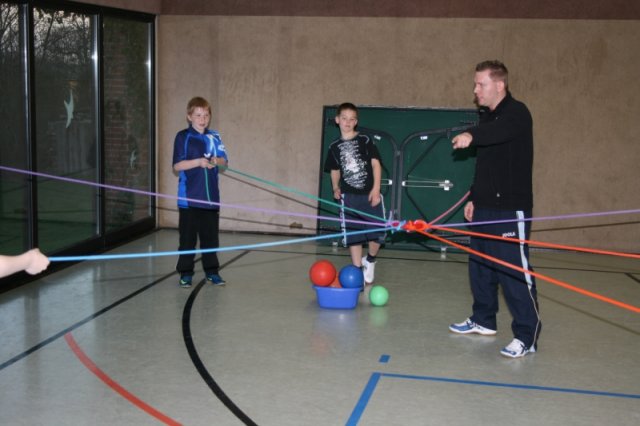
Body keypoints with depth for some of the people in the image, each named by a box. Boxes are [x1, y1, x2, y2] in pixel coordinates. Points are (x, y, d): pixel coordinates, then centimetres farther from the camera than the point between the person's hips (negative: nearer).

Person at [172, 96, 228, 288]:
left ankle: (211, 271, 23)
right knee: (188, 236, 3)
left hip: (211, 196, 3)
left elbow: (224, 161, 9)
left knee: (210, 235, 11)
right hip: (189, 197, -3)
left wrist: (216, 161, -13)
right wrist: (198, 162, -21)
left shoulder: (214, 137, 8)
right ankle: (185, 273, 13)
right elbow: (177, 165, -9)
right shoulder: (183, 137, -3)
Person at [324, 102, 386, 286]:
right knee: (352, 236, 3)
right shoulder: (334, 147, 7)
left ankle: (370, 261, 24)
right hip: (349, 197, 2)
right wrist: (336, 188, 0)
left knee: (378, 233, -4)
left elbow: (375, 163, -3)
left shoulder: (365, 140, -1)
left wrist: (376, 189, -11)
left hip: (370, 194, -2)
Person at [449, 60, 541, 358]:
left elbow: (499, 131, -36)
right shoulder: (487, 117, 16)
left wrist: (472, 136, -51)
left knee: (514, 270, -10)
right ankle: (483, 321, 30)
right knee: (480, 266, 15)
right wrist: (474, 197, 19)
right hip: (485, 207, 9)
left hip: (511, 210, -9)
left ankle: (527, 336, -3)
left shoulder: (516, 113, -11)